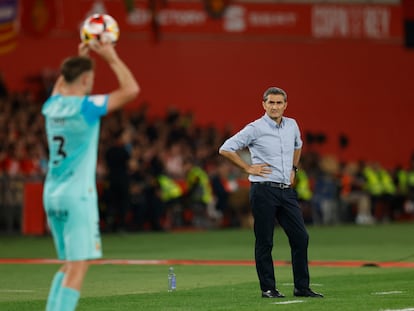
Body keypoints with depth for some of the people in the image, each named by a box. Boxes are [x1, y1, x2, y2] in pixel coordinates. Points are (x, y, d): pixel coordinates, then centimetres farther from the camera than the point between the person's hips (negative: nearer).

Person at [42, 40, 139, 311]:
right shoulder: (87, 107, -13)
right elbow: (131, 89, -11)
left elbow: (60, 86, 33)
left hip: (52, 194, 8)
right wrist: (112, 57, -2)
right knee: (78, 265, -9)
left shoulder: (52, 105, 7)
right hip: (77, 196, -8)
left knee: (69, 264, 18)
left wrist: (81, 57, 32)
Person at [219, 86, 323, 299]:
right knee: (264, 242, -2)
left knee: (300, 237, 2)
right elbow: (225, 149, -8)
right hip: (264, 191, -6)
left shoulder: (292, 125, 11)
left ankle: (302, 287, 8)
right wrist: (248, 168, -8)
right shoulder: (255, 129, -8)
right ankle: (267, 288, 5)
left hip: (287, 191, 6)